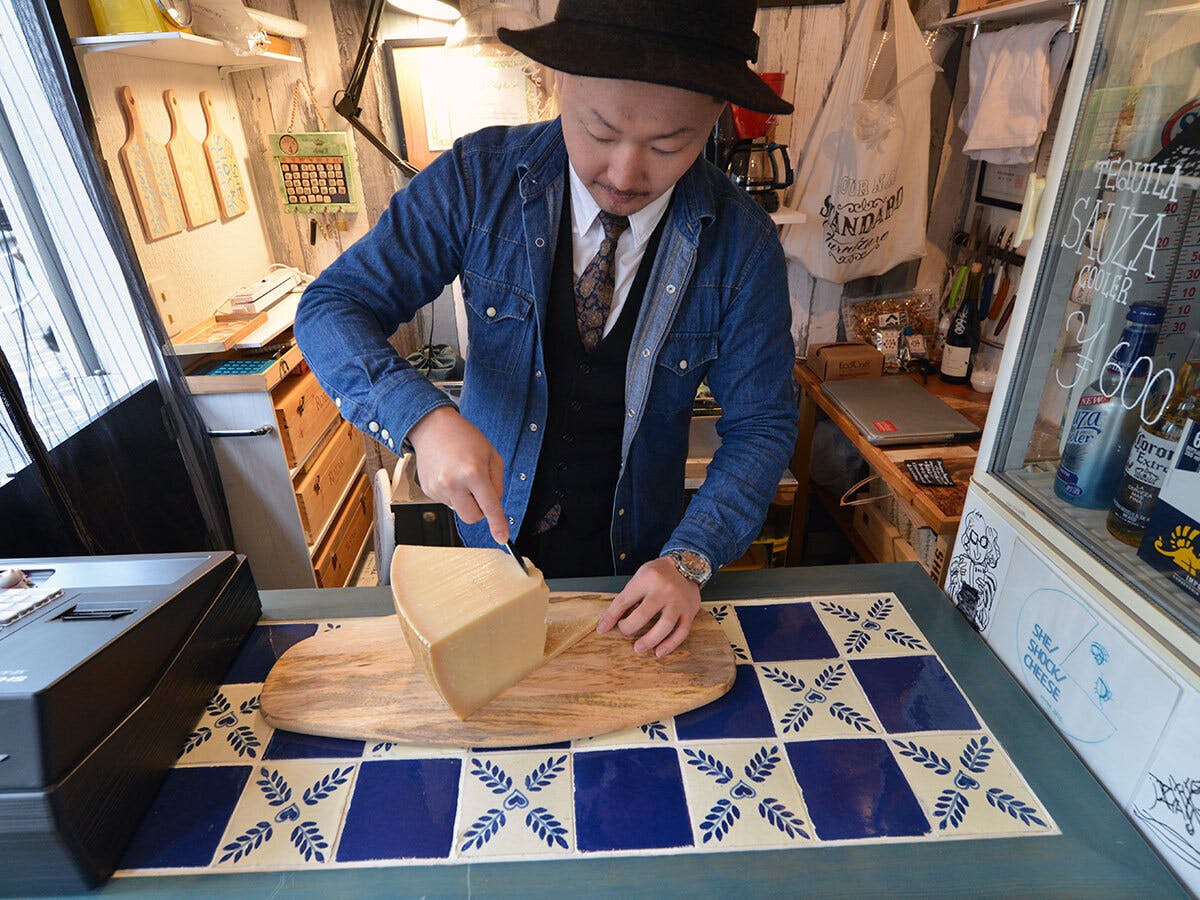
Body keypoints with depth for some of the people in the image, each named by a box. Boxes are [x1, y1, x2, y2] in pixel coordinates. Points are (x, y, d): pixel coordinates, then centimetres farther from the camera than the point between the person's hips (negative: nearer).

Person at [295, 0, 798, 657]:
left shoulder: (742, 243, -18)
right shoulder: (477, 178, -18)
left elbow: (761, 425, -11)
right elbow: (332, 306, -16)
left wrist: (690, 559, -24)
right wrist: (424, 419, -34)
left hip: (635, 556, 0)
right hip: (493, 526, 1)